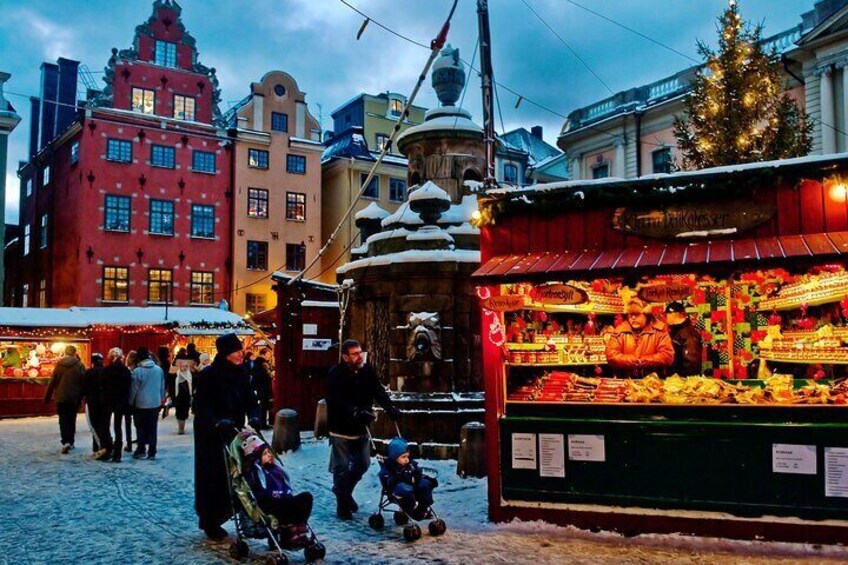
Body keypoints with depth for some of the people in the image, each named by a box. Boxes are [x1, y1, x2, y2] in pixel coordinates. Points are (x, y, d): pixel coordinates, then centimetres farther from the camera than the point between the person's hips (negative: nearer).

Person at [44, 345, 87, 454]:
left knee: (63, 420, 2)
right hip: (74, 397, 0)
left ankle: (65, 442, -15)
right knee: (72, 419, 13)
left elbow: (52, 382, 3)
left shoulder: (59, 365, 1)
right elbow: (84, 382, -7)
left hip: (61, 397, 0)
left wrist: (47, 397, 10)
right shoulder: (79, 365, -5)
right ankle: (70, 442, 18)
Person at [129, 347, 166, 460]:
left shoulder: (137, 371, -13)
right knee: (152, 428, 8)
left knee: (140, 428, 12)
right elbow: (162, 387, 5)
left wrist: (131, 402, 6)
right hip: (155, 403, 3)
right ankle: (152, 452, 8)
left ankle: (141, 449, 10)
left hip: (141, 404, -3)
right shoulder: (159, 369, -3)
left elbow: (134, 389, -7)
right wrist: (161, 399, 17)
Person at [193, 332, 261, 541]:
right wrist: (216, 423, -32)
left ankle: (218, 517, 17)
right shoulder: (208, 375, -12)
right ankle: (210, 523, 12)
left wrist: (253, 416, -14)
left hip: (233, 432, 5)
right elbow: (202, 406, -17)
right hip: (211, 435, -5)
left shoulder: (240, 373, 5)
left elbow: (250, 399, 5)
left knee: (231, 475, 3)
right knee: (212, 477, 0)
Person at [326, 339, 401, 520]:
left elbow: (378, 391, -7)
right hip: (341, 429, -6)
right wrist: (355, 412, -39)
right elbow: (336, 401, -27)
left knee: (363, 463, 15)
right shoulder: (336, 374, -18)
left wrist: (390, 407, -23)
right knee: (342, 467, 1)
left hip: (361, 427, 6)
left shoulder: (367, 370, -2)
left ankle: (345, 491, 39)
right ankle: (342, 505, 17)